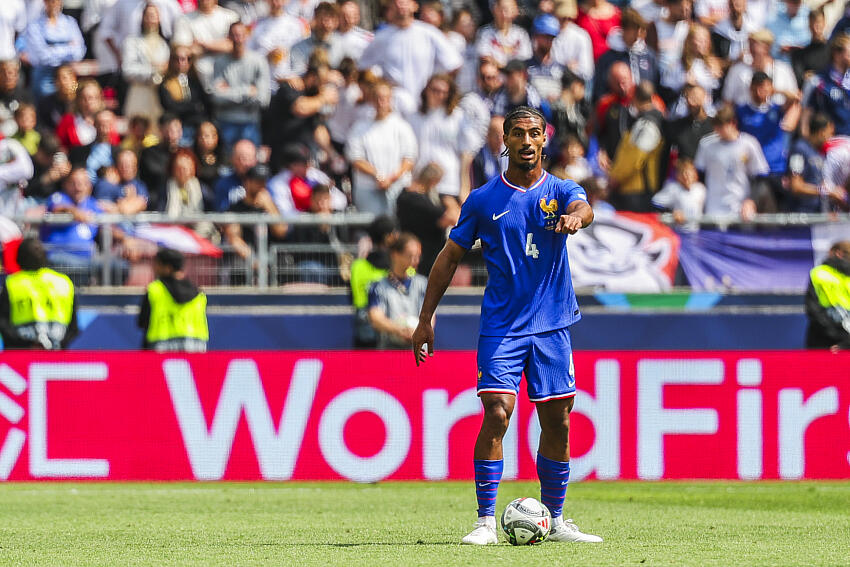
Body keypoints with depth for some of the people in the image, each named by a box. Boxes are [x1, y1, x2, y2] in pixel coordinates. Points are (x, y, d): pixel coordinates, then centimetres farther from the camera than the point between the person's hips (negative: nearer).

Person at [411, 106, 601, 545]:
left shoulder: (560, 191, 3)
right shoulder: (483, 200, 3)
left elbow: (582, 208, -21)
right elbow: (449, 257, 8)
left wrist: (576, 216, -46)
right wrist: (426, 319, 4)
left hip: (552, 326, 2)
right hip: (501, 326, -2)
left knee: (557, 423, 5)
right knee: (497, 413, -15)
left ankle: (555, 521, 19)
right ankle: (486, 521, -11)